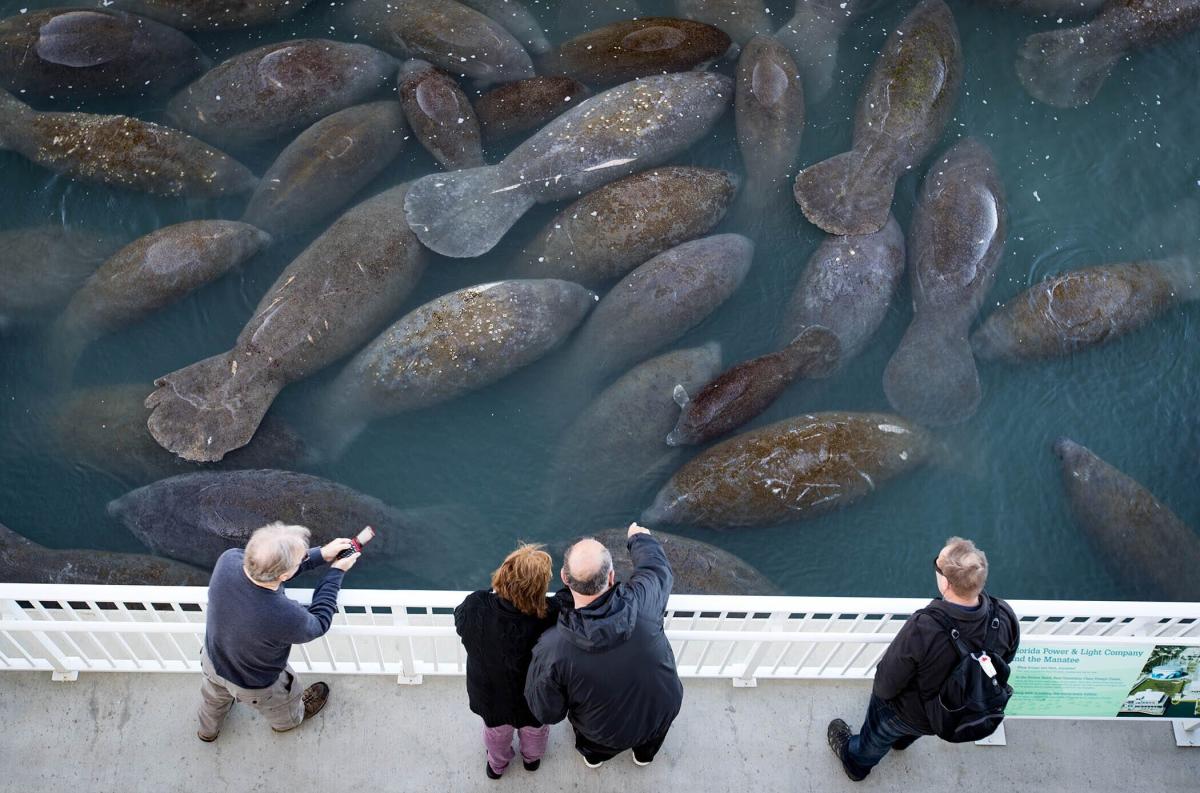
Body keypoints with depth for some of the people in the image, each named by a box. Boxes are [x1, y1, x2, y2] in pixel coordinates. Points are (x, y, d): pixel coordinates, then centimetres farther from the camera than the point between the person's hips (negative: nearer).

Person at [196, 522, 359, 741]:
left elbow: (272, 565, -11)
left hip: (213, 660, 4)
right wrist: (337, 572, -15)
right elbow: (318, 624, -22)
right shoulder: (286, 618, -46)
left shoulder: (228, 560, -35)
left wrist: (321, 555, -12)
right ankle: (287, 721, 66)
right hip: (255, 686, -4)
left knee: (215, 697, 39)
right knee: (284, 709, 33)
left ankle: (208, 730, 69)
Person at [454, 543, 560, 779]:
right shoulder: (551, 617, -43)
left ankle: (496, 764, 65)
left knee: (496, 731, 36)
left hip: (489, 694, 1)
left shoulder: (474, 608, -37)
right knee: (534, 729, 36)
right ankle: (532, 758, 66)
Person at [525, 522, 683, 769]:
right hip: (664, 712, 1)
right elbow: (656, 565, -10)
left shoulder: (551, 649, -37)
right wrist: (639, 537, 11)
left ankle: (593, 755, 62)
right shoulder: (642, 600, -35)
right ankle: (645, 753, 63)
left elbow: (547, 713, -19)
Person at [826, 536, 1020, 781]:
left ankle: (856, 763, 63)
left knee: (876, 736, 32)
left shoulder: (921, 630, -46)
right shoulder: (1005, 617, -31)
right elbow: (1005, 659, -7)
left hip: (914, 716, -4)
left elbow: (886, 685, -29)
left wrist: (881, 690, -5)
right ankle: (902, 739, 73)